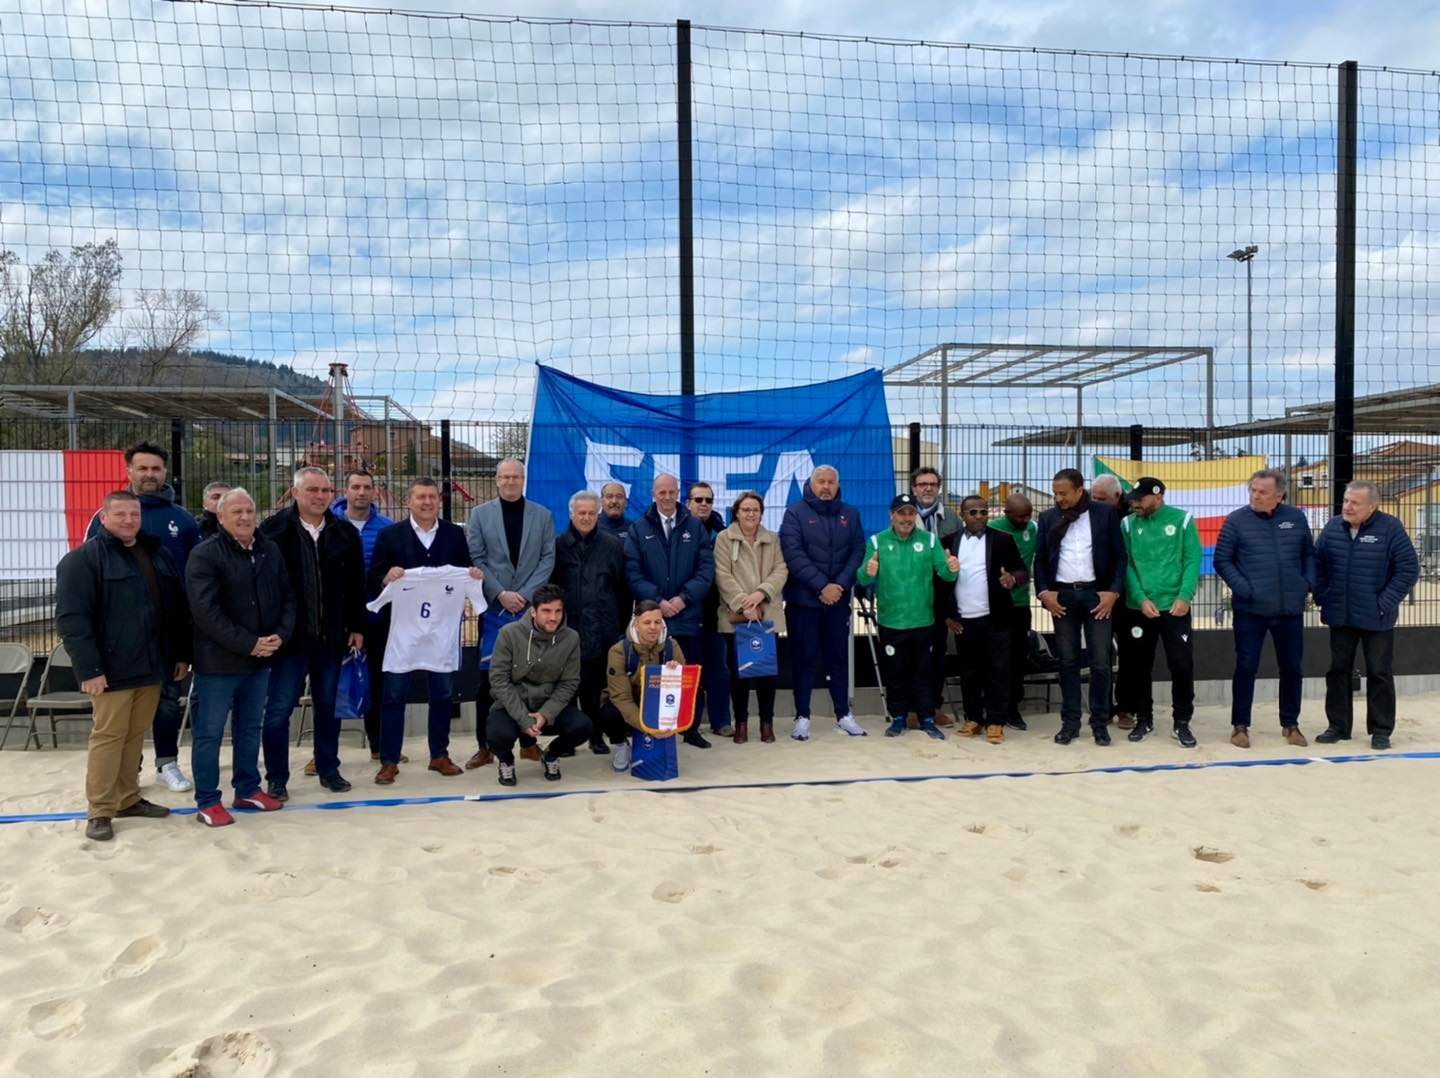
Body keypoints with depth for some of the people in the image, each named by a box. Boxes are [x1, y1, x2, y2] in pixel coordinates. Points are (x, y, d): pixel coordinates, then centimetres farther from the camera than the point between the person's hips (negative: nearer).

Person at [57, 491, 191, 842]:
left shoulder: (157, 554, 12)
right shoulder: (83, 559, -8)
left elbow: (178, 608, 16)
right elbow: (71, 618, -14)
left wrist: (183, 654, 13)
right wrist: (89, 668, -19)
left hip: (152, 665, 6)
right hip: (112, 668, -6)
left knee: (136, 734, 14)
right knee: (108, 735, 1)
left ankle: (127, 799, 26)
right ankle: (99, 811, 11)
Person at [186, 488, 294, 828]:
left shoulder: (270, 551, 7)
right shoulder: (204, 555, -11)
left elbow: (287, 597, 10)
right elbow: (206, 611, -19)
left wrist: (280, 635, -7)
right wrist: (248, 644, -20)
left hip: (261, 659, 6)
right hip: (218, 660, -6)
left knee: (250, 728, 17)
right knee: (209, 732, 3)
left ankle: (248, 790, 29)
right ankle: (208, 802, 14)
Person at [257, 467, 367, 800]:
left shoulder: (345, 534, 4)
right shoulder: (274, 530, -7)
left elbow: (356, 585, 7)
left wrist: (357, 627, 5)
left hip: (332, 635, 3)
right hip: (290, 634, -3)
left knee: (329, 706, 13)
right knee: (279, 709, 3)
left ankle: (328, 769, 27)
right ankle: (276, 777, 16)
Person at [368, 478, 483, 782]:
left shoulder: (455, 534, 8)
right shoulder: (390, 535, 2)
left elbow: (466, 573, 11)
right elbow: (372, 582, -1)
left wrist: (475, 575, -11)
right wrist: (386, 578, -22)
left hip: (443, 625, 2)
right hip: (402, 625, -2)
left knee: (443, 693, 10)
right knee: (393, 694, 2)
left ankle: (439, 755, 23)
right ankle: (389, 760, 13)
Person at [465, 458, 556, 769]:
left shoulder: (543, 515, 8)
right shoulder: (480, 514, 7)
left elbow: (548, 559, 2)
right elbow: (476, 559, 0)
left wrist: (525, 594, -9)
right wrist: (500, 593, -10)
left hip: (530, 607, 1)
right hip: (494, 607, 0)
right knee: (488, 676, 1)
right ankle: (485, 745, 9)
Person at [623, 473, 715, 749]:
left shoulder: (695, 527, 8)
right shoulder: (638, 529, 6)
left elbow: (706, 569, 1)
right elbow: (633, 573, -2)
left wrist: (684, 598, -12)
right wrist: (657, 601, -13)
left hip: (688, 615, 1)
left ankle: (692, 729, 17)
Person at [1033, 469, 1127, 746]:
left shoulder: (1106, 514, 1)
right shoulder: (1047, 518, 7)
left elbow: (1119, 556, 1)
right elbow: (1040, 559, 9)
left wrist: (1114, 591, -7)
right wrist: (1044, 592, -3)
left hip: (1096, 594, -2)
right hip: (1062, 595, 2)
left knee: (1100, 661, -1)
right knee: (1067, 661, 5)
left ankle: (1100, 723, 10)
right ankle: (1070, 721, 13)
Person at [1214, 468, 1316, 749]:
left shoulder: (1296, 518, 4)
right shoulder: (1236, 520, -5)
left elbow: (1309, 554, 14)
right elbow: (1222, 560, -3)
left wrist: (1308, 583, 0)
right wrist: (1241, 587, -13)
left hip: (1290, 609, 3)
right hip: (1250, 610, -3)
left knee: (1292, 668, 11)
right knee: (1246, 667, 1)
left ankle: (1290, 724, 26)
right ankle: (1240, 726, 12)